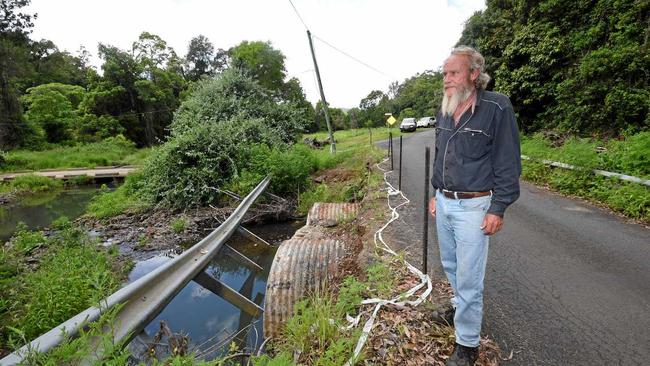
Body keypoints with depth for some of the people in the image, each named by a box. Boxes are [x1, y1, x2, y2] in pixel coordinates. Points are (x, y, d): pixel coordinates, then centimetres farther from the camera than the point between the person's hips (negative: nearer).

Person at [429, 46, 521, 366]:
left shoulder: (497, 108, -12)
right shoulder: (445, 110, 7)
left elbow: (508, 162, -12)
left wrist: (497, 209, -14)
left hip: (473, 207, -6)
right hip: (444, 203, 7)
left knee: (469, 277, 1)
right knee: (450, 264, 21)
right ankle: (460, 306, 48)